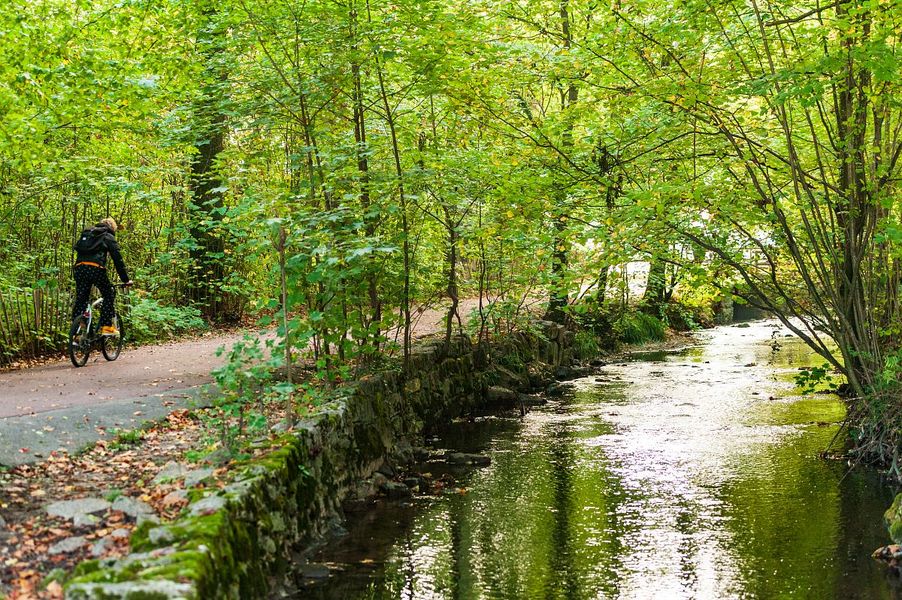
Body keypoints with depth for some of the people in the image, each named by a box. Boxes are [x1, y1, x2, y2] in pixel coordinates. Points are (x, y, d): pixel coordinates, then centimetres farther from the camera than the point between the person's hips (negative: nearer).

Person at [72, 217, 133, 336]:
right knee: (109, 294, 13)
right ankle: (106, 327, 5)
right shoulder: (108, 237, 15)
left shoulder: (86, 234, 30)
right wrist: (126, 280, 16)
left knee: (80, 300, 10)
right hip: (95, 268, -5)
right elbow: (118, 259, 11)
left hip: (79, 268, 5)